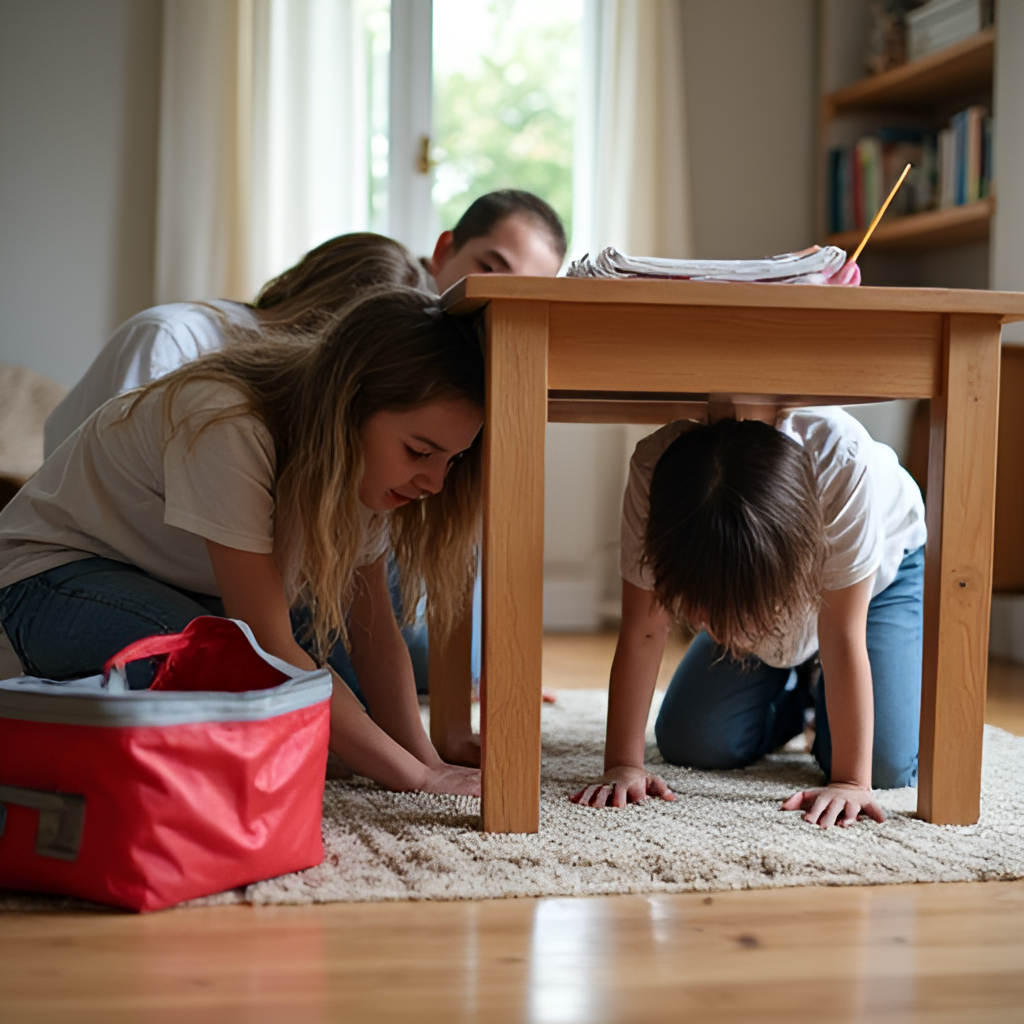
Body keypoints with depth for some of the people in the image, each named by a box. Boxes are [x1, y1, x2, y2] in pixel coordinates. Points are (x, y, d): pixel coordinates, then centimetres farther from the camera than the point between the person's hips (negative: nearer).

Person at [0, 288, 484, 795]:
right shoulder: (226, 429, -35)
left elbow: (374, 632, -7)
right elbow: (270, 649, -35)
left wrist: (426, 758, -20)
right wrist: (416, 776, -33)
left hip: (183, 587, 8)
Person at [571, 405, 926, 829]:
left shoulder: (844, 462, -45)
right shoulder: (655, 470, -39)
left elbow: (842, 635, -38)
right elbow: (643, 631, -30)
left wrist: (851, 782, -35)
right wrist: (623, 764, -29)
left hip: (882, 572, -3)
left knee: (885, 766, -18)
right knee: (687, 743, -5)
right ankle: (796, 697, 25)